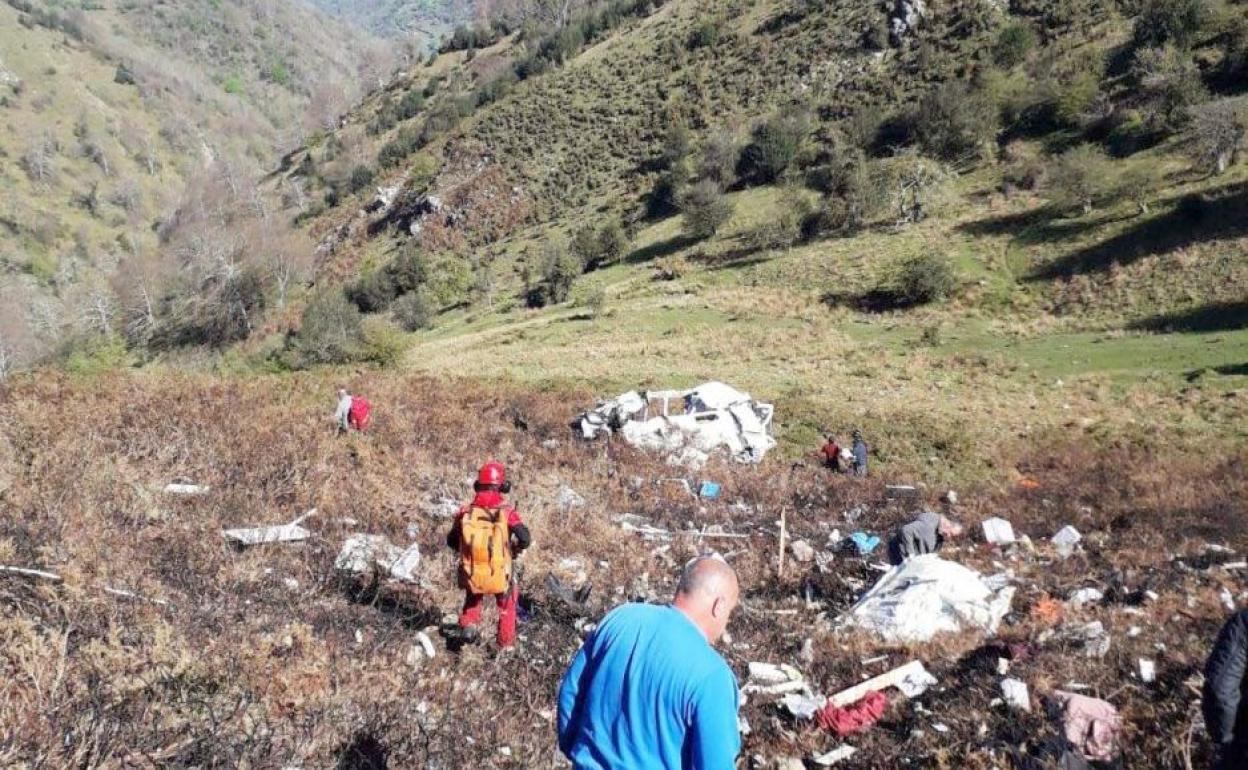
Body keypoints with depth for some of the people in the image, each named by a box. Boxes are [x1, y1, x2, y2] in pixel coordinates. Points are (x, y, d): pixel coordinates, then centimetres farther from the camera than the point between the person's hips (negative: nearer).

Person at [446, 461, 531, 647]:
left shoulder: (465, 512, -5)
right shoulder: (507, 512, -14)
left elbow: (451, 541, 6)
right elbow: (525, 539, -20)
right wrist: (514, 550, 2)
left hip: (472, 576, 2)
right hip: (500, 576, -2)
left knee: (473, 598, 35)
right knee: (507, 604, 28)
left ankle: (468, 625, 13)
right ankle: (506, 642, 32)